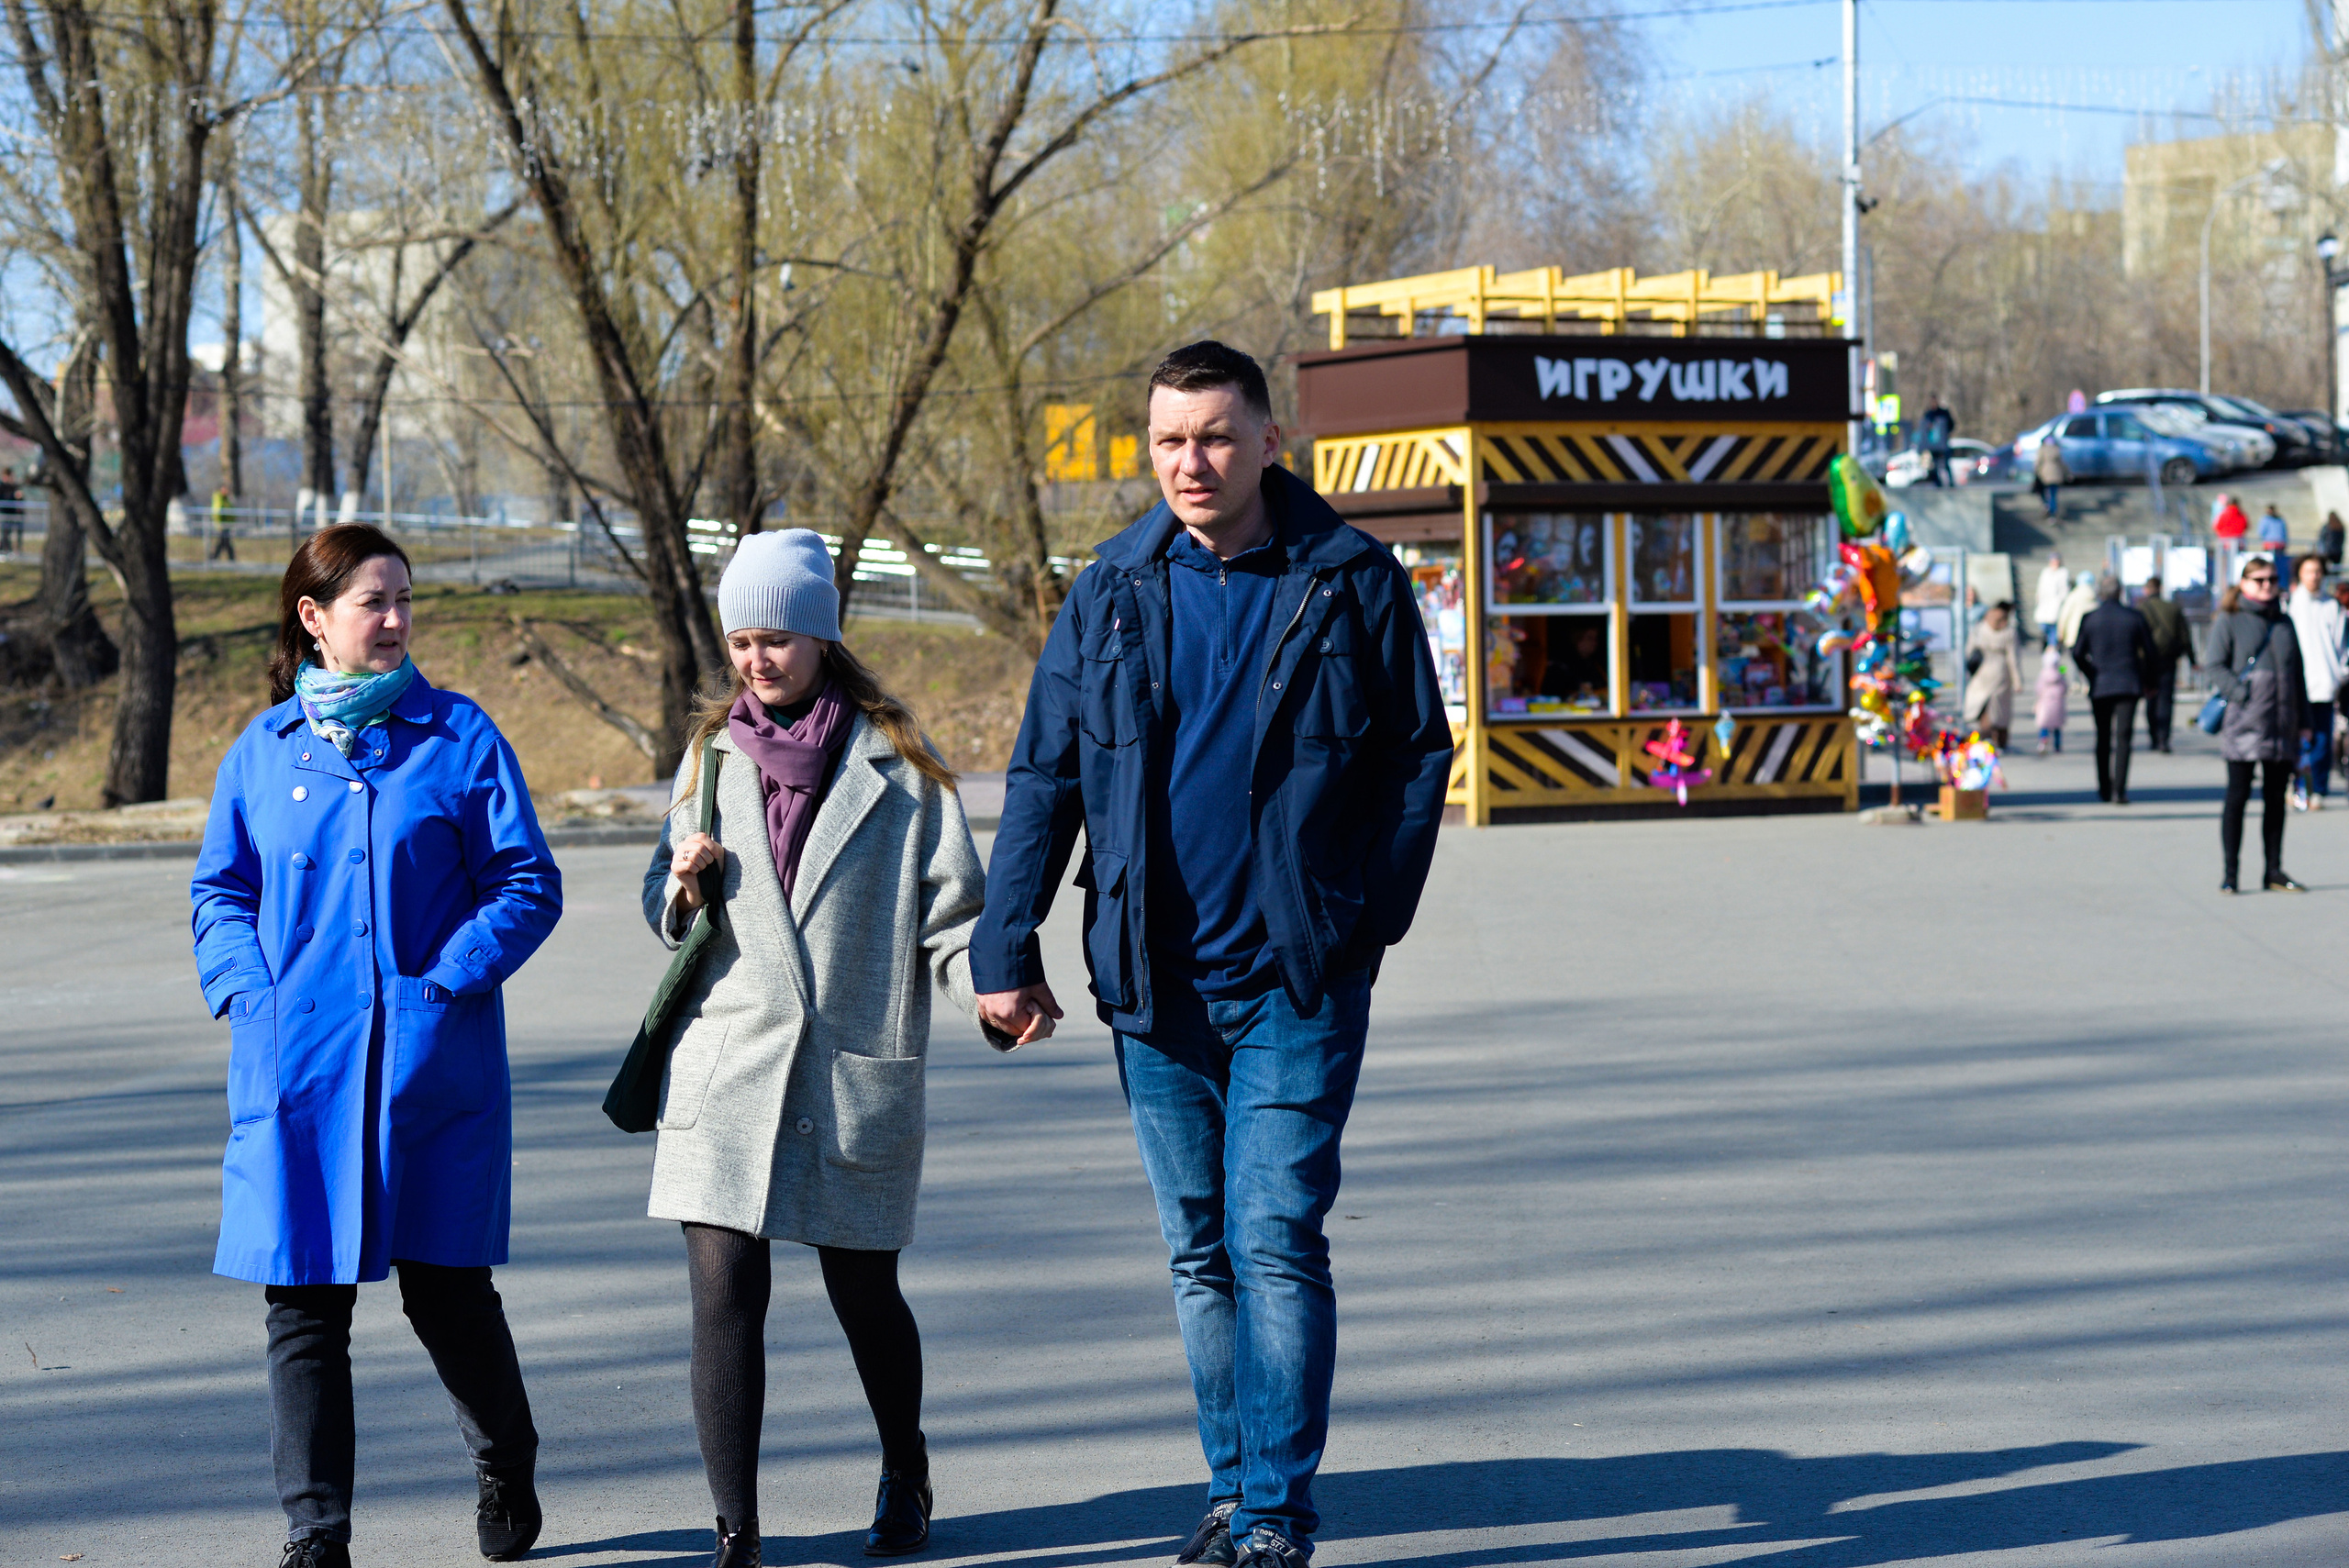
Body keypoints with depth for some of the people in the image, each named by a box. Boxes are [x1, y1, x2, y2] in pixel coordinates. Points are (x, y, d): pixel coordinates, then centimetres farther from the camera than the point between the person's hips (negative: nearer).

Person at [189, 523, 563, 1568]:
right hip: (295, 1067, 2)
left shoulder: (459, 736, 1)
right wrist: (249, 991, -3)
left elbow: (528, 884, 0)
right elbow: (219, 888, 14)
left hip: (431, 1062, -2)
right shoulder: (265, 748, 8)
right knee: (302, 1298, 0)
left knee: (447, 1287, 6)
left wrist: (445, 980, -12)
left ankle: (507, 1470, 32)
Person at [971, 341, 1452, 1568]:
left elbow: (1421, 753, 4)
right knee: (1200, 1252, 11)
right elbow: (1043, 778, 7)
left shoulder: (1349, 581, -2)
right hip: (1156, 980, 3)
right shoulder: (1113, 593, 5)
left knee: (1278, 1240, -8)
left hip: (1298, 976, -3)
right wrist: (1004, 947, 3)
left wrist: (1370, 910, -3)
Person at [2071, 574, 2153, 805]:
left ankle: (2104, 789, 17)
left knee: (2103, 739, 13)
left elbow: (2077, 653, -5)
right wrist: (2142, 675, 16)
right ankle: (2119, 790, -13)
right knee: (2123, 738, -3)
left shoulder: (2089, 619, -4)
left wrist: (2090, 674, 10)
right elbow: (2149, 652, 2)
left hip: (2099, 686, 0)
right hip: (2128, 686, 0)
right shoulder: (2134, 618, -2)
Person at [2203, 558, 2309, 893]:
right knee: (2238, 796, -4)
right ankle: (2230, 872, 0)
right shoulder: (2229, 620, 1)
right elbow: (2213, 664, -6)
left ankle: (2274, 872, 14)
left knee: (2276, 799, 8)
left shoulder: (2284, 622, 16)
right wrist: (2242, 695, -17)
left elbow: (2296, 673, 19)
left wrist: (2303, 720, 15)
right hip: (2243, 724, -5)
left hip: (2282, 724, 5)